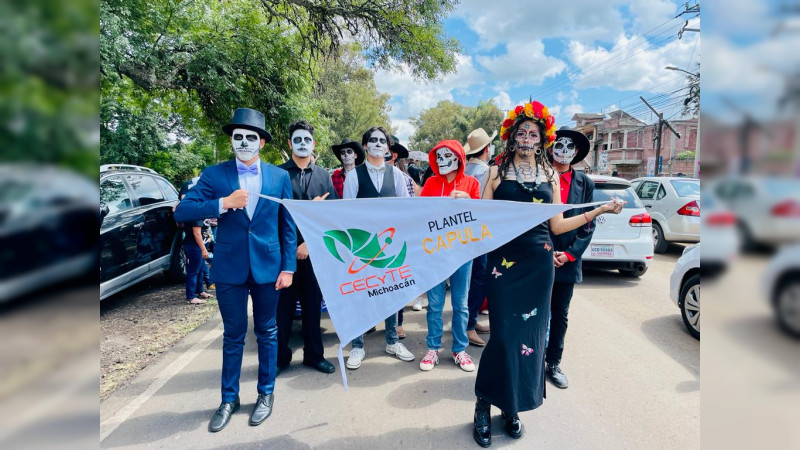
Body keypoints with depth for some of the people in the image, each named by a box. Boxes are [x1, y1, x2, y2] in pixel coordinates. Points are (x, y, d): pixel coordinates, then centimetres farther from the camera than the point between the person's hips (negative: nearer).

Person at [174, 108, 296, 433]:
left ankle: (266, 394, 32)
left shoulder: (279, 176, 1)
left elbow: (288, 226, 1)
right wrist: (224, 203, -22)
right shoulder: (214, 174, -1)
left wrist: (288, 268, -3)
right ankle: (229, 399, 31)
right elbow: (181, 212, -9)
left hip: (267, 266, 0)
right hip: (229, 268, 0)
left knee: (267, 332, 13)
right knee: (233, 336, 12)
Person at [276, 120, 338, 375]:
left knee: (313, 304, 10)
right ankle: (280, 356, 21)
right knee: (283, 305, 6)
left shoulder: (323, 176, 9)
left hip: (315, 250, 2)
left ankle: (314, 354, 23)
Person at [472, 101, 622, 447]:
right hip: (504, 260, -3)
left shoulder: (550, 175, 11)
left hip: (539, 263, 3)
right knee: (505, 333, -6)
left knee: (530, 333, 7)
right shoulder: (497, 171, 4)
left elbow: (557, 226, 9)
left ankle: (512, 408, 25)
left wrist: (599, 211, 6)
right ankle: (484, 406, 14)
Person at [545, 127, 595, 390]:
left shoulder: (585, 184, 7)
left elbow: (588, 224, 5)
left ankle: (553, 364, 27)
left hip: (568, 261, 3)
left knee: (560, 316, 12)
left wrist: (570, 254, -6)